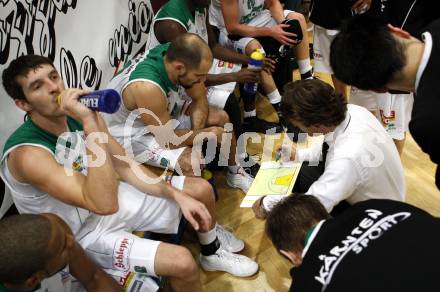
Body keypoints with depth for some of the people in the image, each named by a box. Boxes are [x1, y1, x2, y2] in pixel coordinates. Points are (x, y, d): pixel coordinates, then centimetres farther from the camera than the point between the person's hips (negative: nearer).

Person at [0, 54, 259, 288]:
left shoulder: (81, 114, -9)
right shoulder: (26, 152, -31)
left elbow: (125, 166, 0)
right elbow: (104, 204, -41)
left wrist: (177, 195, -10)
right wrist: (90, 124, -42)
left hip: (108, 197, 7)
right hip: (82, 234, -7)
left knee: (201, 189, 6)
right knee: (181, 262, -25)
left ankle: (212, 251, 35)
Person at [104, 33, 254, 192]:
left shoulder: (176, 54, -19)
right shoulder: (147, 88, -40)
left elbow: (199, 99, -5)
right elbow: (168, 139, -28)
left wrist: (196, 135, -18)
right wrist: (209, 134, -19)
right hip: (132, 133, -7)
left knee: (221, 117, 3)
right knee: (191, 162, -29)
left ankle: (234, 171, 25)